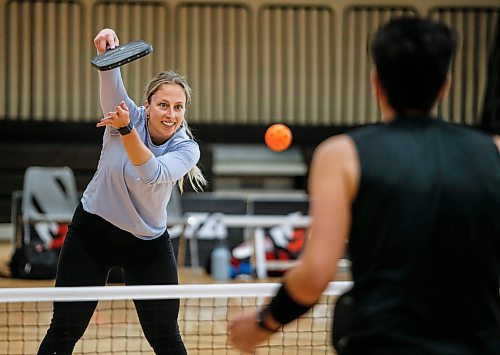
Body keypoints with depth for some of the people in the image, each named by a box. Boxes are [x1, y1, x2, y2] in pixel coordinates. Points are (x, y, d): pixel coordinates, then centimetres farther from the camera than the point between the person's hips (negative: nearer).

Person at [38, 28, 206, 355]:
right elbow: (110, 77, -32)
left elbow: (153, 173, -34)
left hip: (148, 245, 1)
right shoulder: (128, 116, -13)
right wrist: (108, 46, -54)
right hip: (92, 230, 0)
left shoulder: (187, 149, -13)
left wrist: (125, 130, -48)